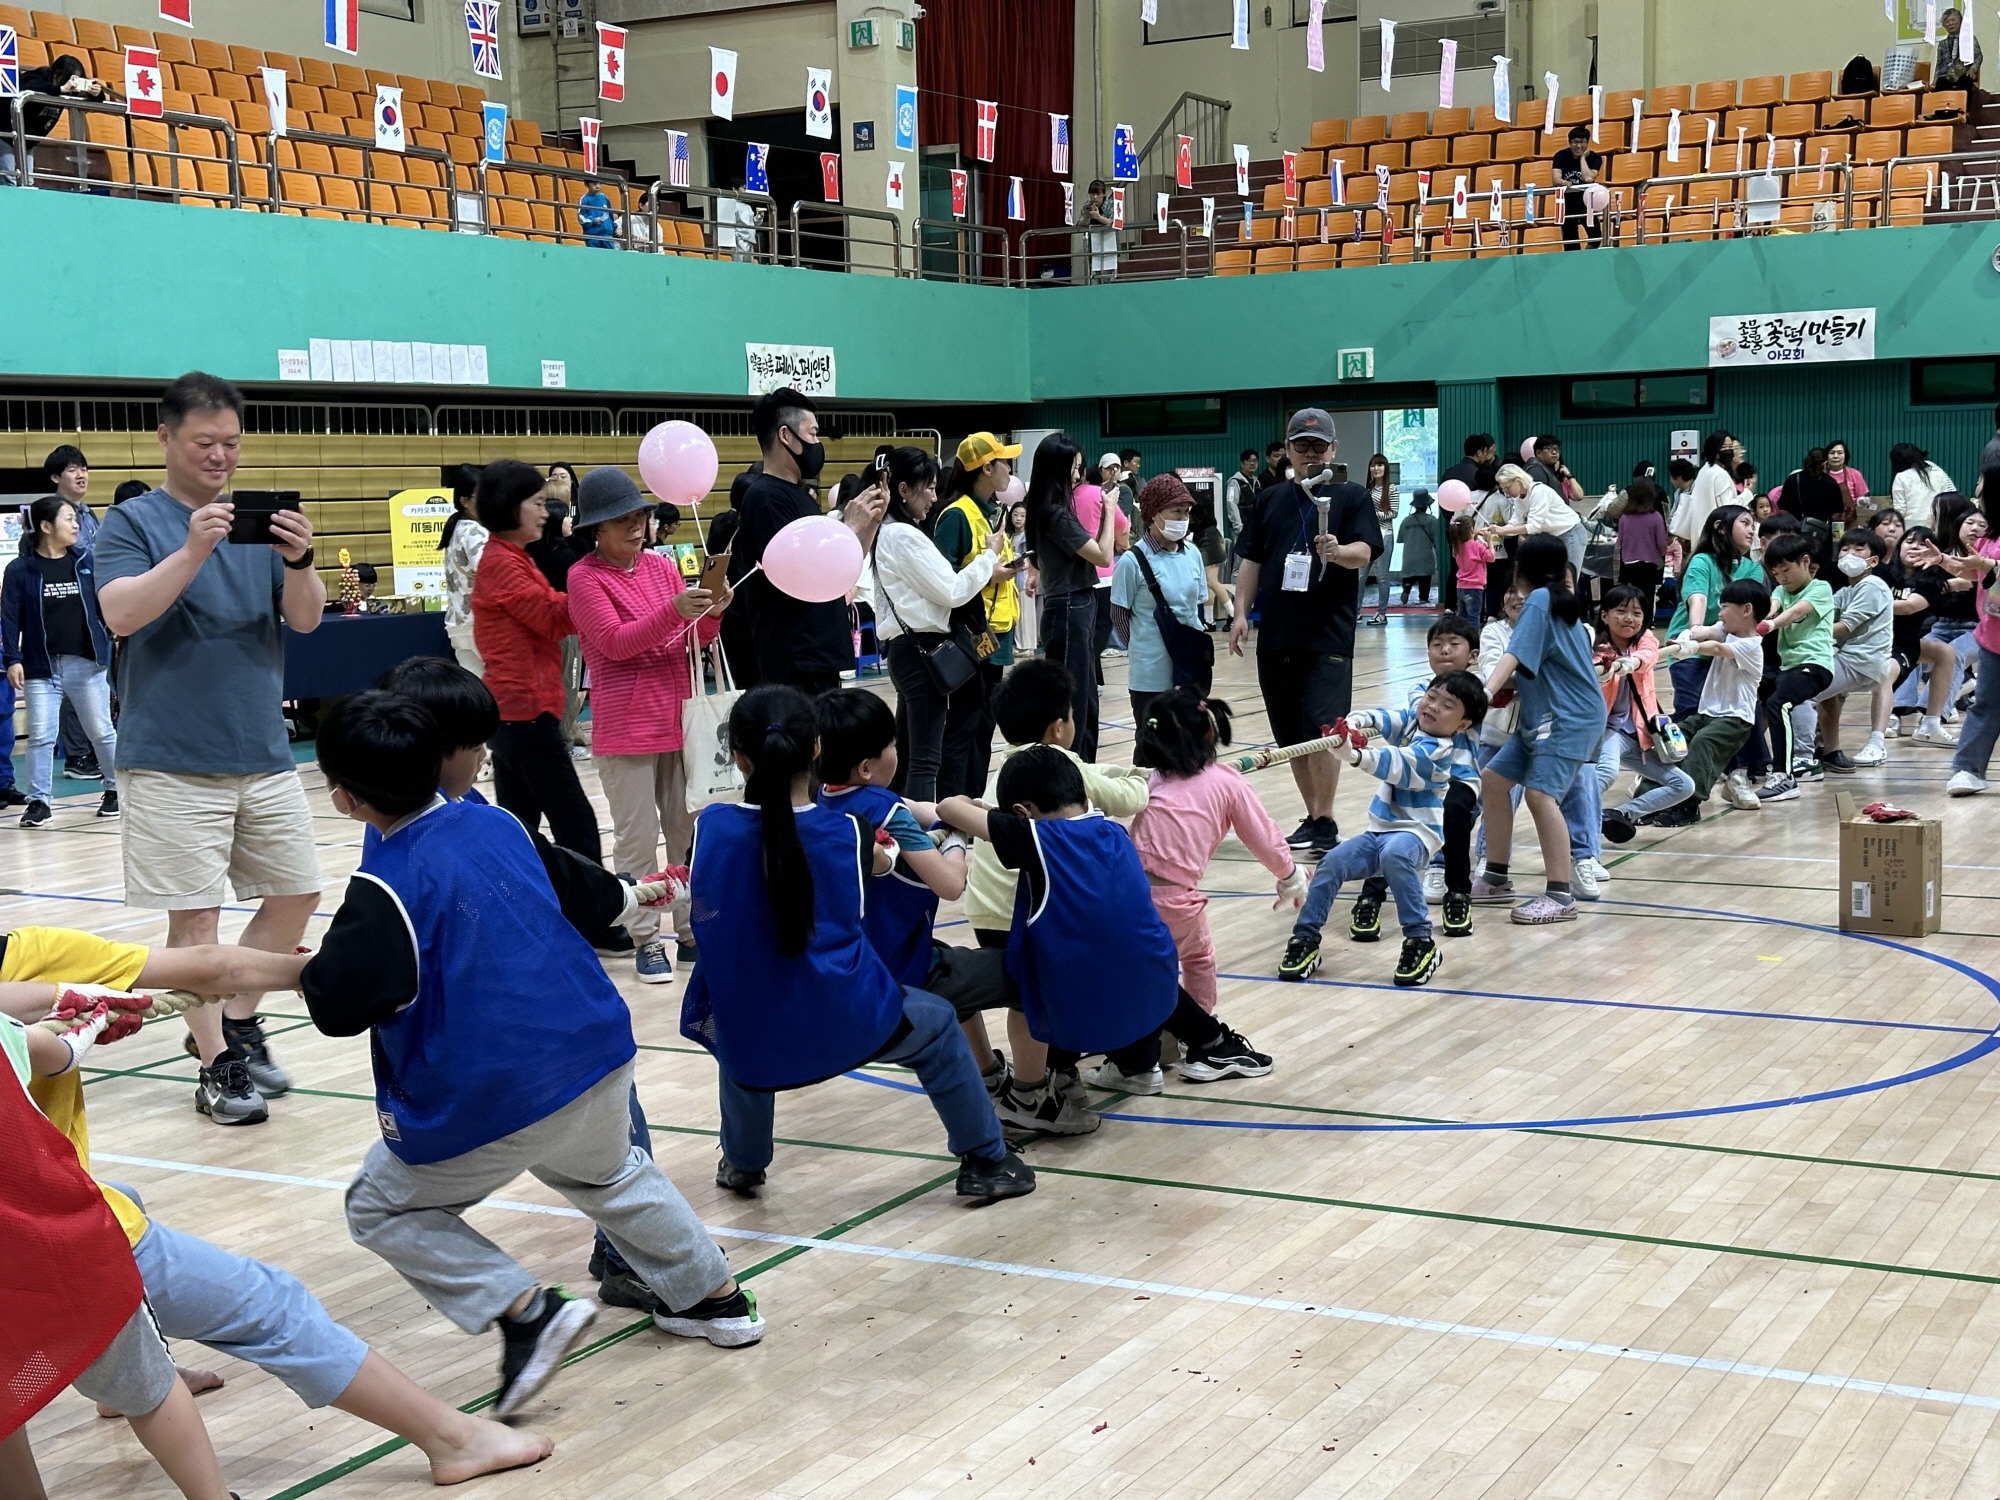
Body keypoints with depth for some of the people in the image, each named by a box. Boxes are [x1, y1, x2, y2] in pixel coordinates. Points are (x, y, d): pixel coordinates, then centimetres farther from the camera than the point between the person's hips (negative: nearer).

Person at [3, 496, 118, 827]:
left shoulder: (87, 561, 3)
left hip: (87, 663, 2)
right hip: (41, 666, -1)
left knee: (101, 731, 9)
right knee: (40, 736, 0)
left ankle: (116, 789, 25)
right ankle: (39, 800, 10)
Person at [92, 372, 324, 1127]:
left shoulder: (261, 522, 9)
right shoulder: (134, 522, -2)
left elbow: (306, 620, 0)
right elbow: (120, 613, -18)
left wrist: (299, 560, -20)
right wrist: (193, 551, -31)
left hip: (264, 754, 5)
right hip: (173, 762, -5)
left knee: (296, 894, 10)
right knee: (195, 915, -2)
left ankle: (237, 1020, 26)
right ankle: (216, 1065, 6)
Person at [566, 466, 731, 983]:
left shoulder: (662, 566, 8)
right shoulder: (584, 576, -6)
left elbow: (694, 640, 9)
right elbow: (616, 643, -16)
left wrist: (712, 614, -13)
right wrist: (673, 611, -28)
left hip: (680, 718, 5)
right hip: (626, 728, -5)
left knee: (690, 828, 10)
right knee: (637, 837, 0)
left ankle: (694, 930, 19)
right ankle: (646, 940, 7)